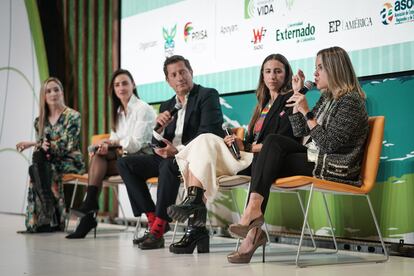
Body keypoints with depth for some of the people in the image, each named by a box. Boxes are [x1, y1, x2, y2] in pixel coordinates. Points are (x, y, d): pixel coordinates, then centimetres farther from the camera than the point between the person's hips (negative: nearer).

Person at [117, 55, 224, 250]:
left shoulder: (207, 95, -1)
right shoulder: (167, 106, 18)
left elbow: (208, 133, -14)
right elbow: (157, 146, 14)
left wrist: (179, 150, -24)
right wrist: (159, 127, -8)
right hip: (169, 157, 8)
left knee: (168, 165, -37)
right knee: (125, 163, -5)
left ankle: (159, 227, -29)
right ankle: (153, 219, -10)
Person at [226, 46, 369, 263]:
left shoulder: (350, 101, -12)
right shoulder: (326, 98, 16)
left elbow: (329, 144, -19)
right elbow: (300, 131, 14)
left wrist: (307, 112, -19)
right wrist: (296, 93, 10)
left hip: (337, 169, -8)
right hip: (317, 160, 8)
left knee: (272, 162, -15)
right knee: (274, 141, -11)